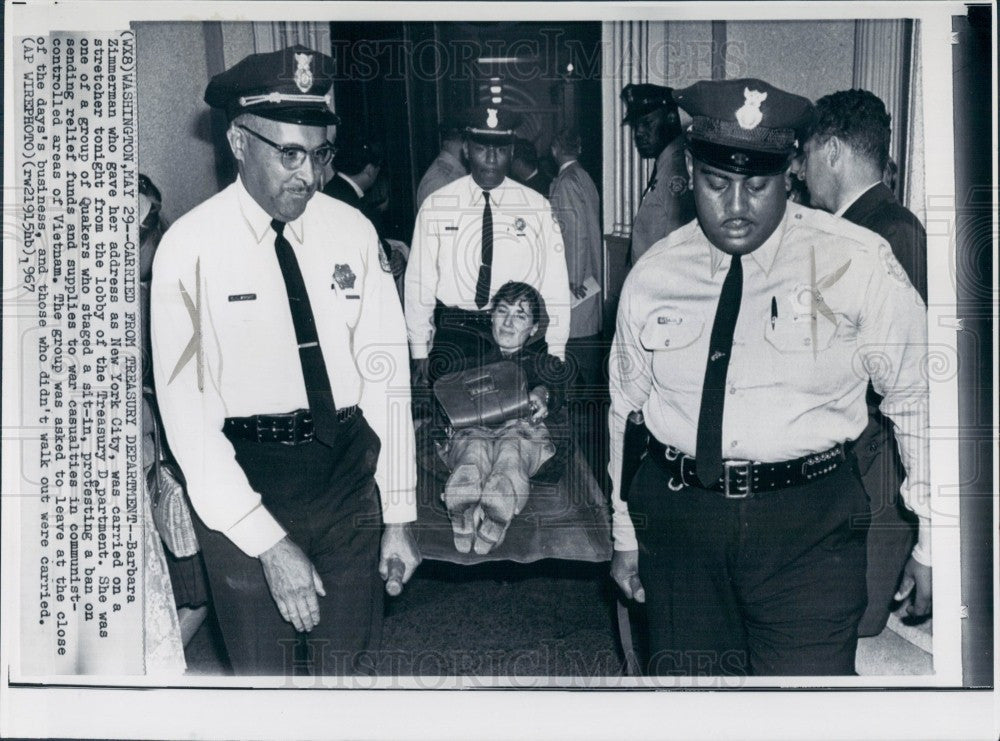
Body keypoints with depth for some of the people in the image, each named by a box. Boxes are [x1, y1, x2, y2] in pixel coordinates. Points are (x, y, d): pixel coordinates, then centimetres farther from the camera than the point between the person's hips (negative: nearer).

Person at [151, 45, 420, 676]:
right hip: (241, 478, -2)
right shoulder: (190, 246, -9)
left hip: (349, 470, 3)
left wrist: (400, 517, 0)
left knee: (351, 665, 15)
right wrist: (268, 541, -18)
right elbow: (185, 409, -13)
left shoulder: (352, 231, 1)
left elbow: (385, 371, 2)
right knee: (261, 668, 12)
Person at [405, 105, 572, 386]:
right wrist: (419, 351, 2)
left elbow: (554, 282, 1)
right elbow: (419, 281, 3)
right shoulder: (435, 207, 1)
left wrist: (555, 353, -1)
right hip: (453, 333, 0)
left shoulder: (537, 207, 1)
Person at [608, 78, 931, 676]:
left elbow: (918, 400, 1)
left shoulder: (858, 264, -5)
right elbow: (625, 407, 13)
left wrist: (933, 542, 2)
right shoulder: (653, 278, 3)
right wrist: (625, 537, 17)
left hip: (810, 525, -2)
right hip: (677, 521, 3)